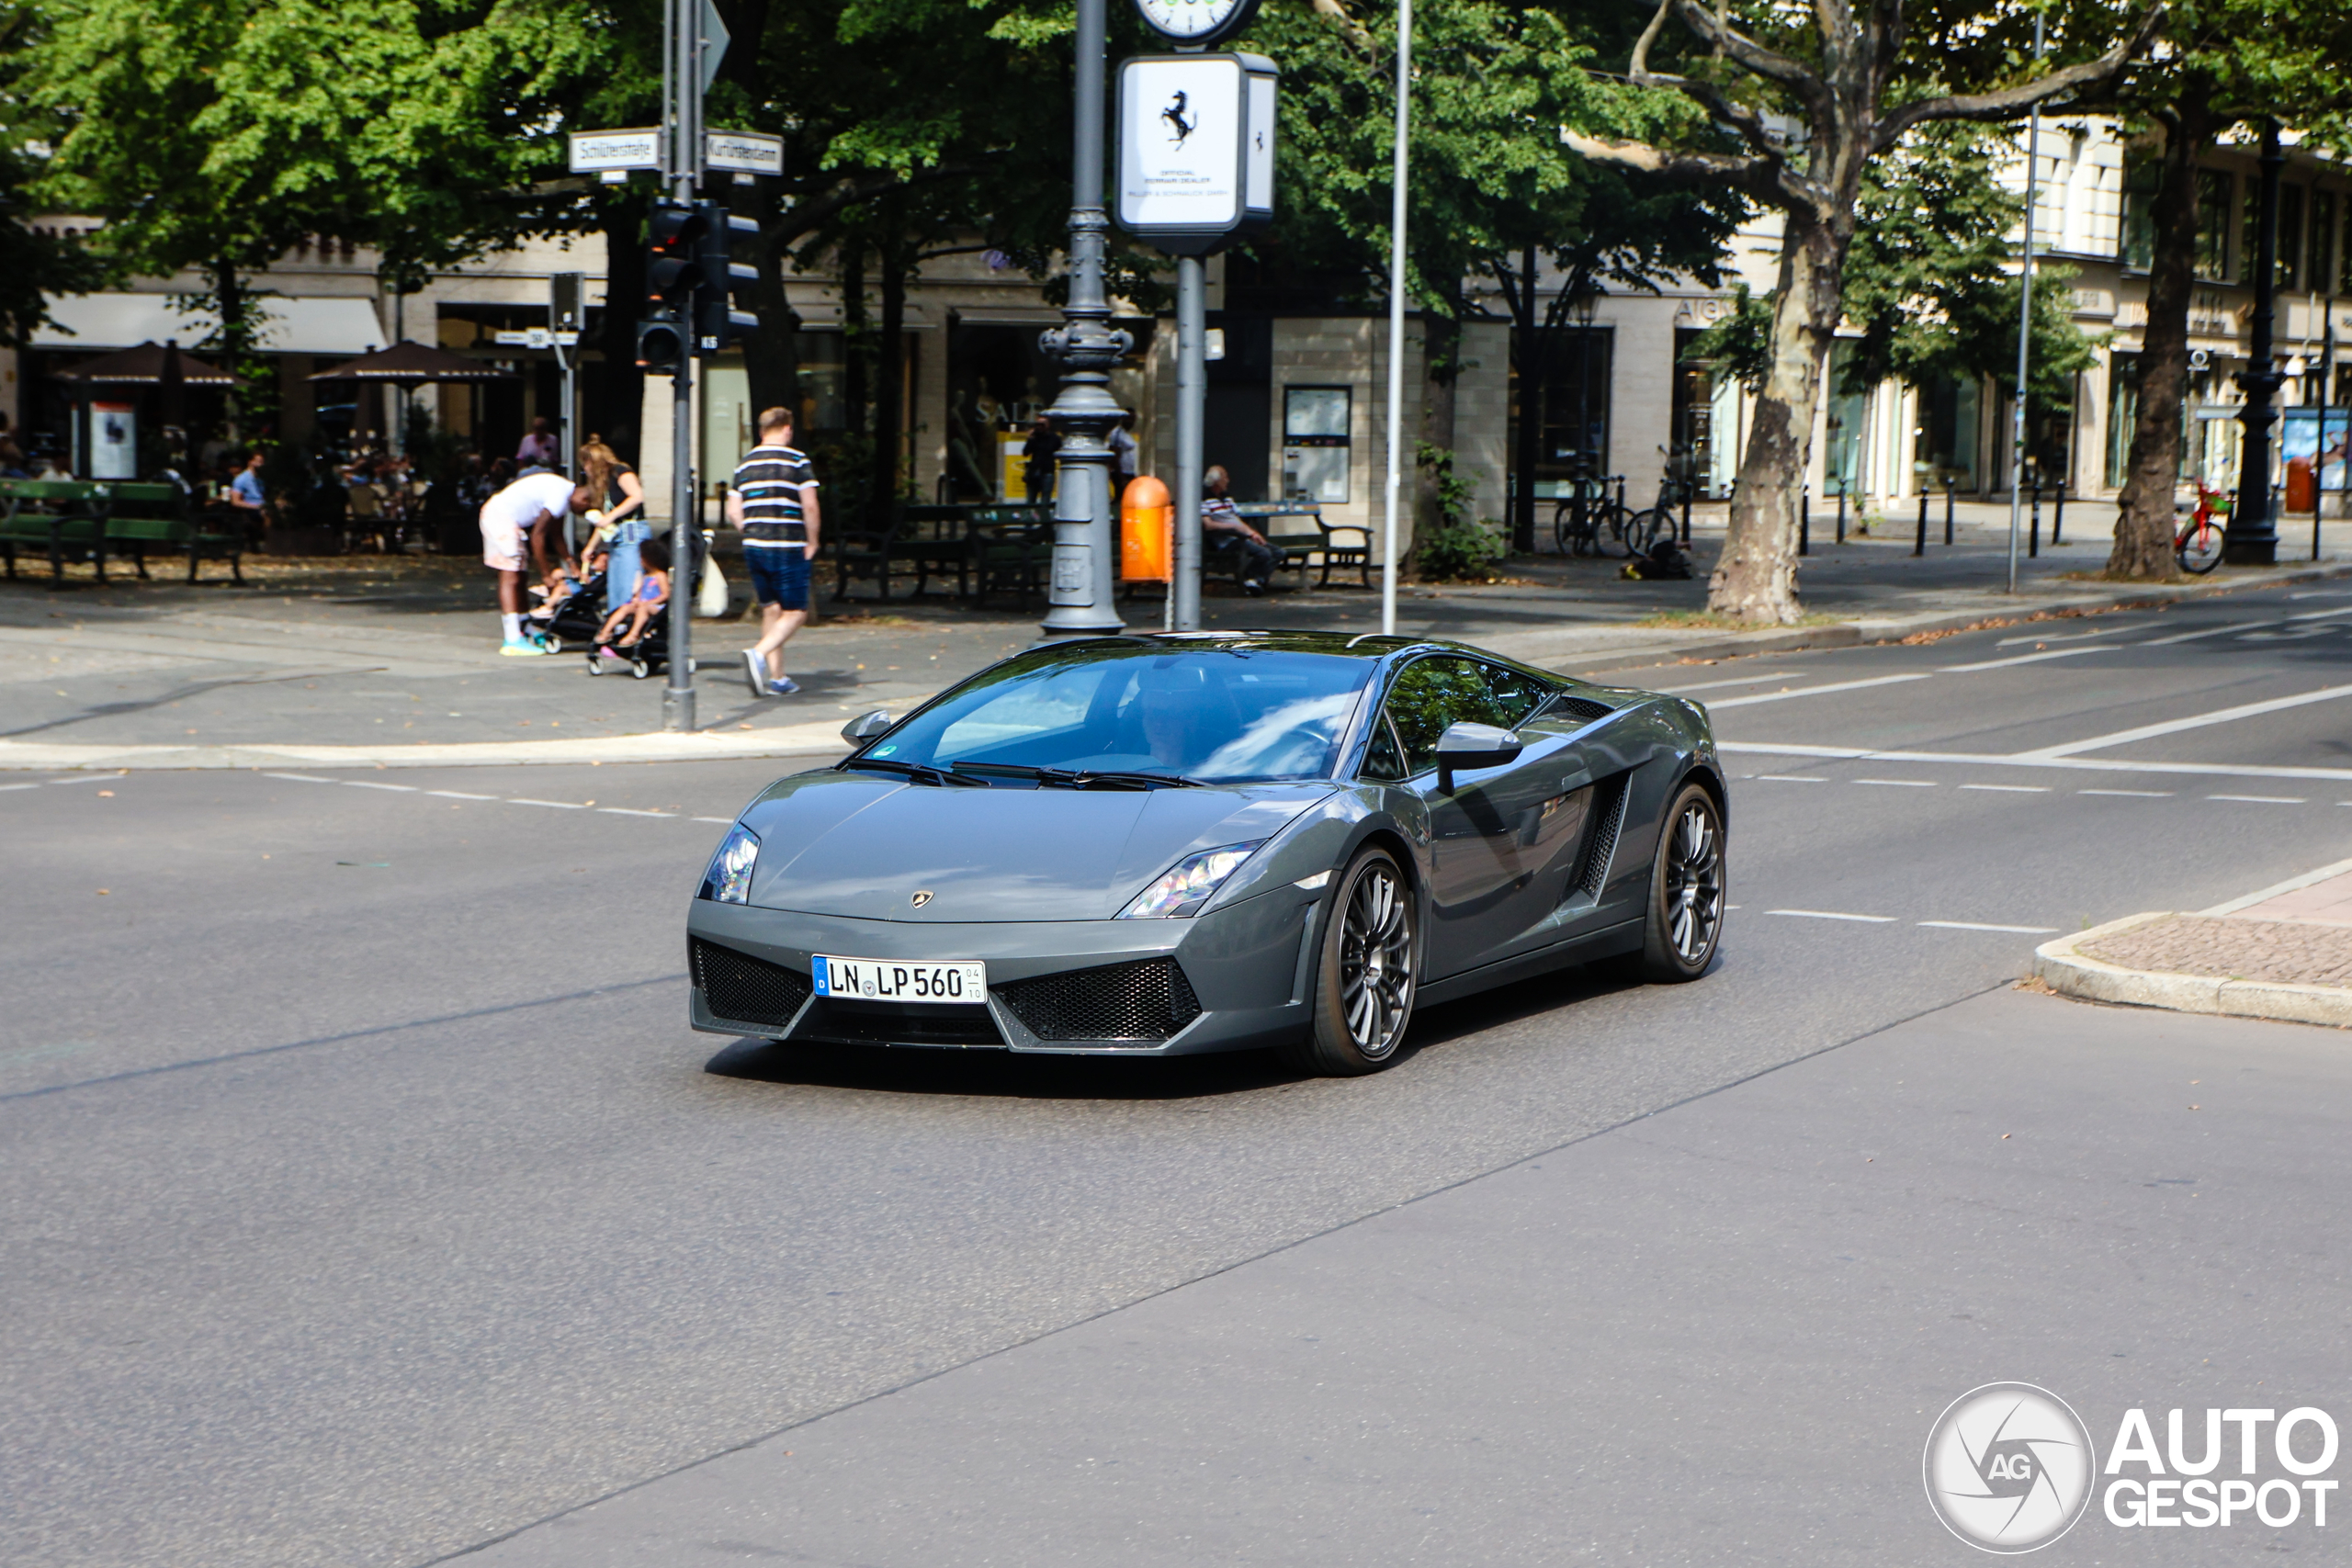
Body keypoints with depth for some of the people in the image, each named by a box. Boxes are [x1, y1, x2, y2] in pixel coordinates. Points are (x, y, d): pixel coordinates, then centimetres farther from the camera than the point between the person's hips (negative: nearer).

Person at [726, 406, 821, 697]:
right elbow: (809, 506, -12)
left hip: (754, 548, 5)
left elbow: (733, 512, 7)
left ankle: (776, 678, 12)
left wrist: (754, 536, 15)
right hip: (788, 548, -5)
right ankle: (759, 654, -22)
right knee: (795, 612, 1)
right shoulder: (797, 461, -5)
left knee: (771, 610, 14)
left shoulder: (744, 464, 10)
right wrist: (812, 542, -1)